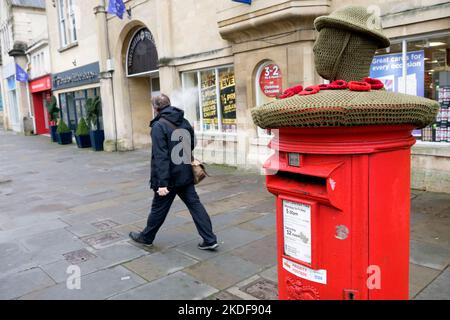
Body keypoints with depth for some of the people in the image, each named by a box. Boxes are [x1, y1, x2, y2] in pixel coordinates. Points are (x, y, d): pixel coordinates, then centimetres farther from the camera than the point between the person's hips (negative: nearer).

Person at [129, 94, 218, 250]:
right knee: (195, 204, 7)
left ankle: (146, 237, 31)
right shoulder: (185, 122, 8)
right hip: (186, 175, 6)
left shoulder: (159, 126, -15)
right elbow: (191, 146, 16)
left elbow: (160, 156, -21)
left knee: (159, 208, 10)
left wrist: (162, 183, -22)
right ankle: (210, 240, 6)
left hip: (169, 177, -6)